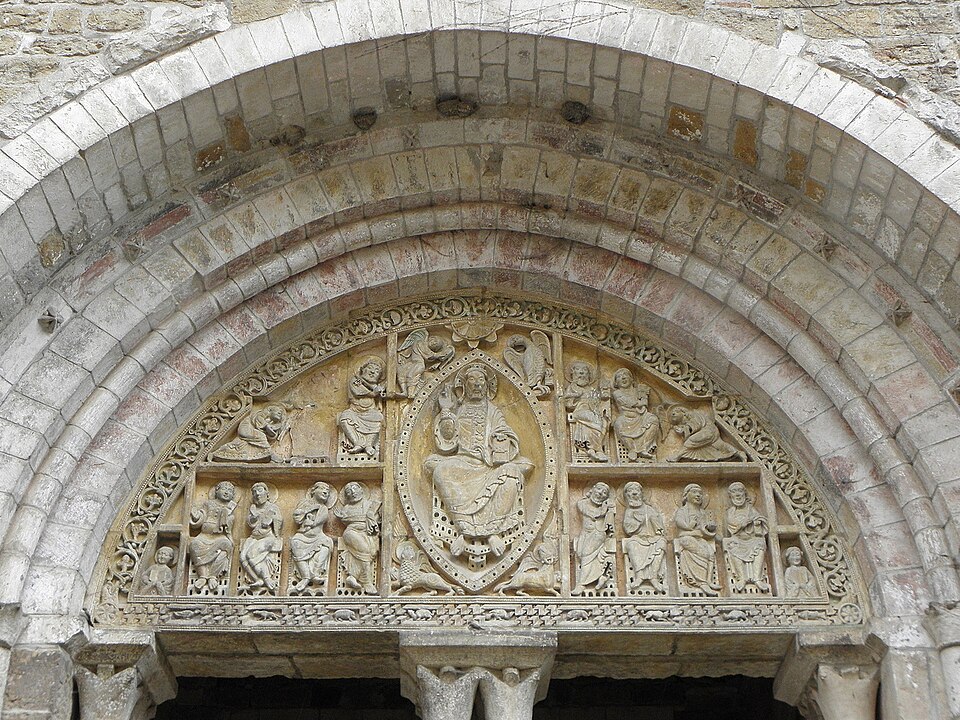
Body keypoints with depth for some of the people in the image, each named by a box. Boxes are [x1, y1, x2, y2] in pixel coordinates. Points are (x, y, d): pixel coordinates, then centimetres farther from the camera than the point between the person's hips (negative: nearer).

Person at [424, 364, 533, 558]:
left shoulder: (493, 412, 19)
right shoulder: (457, 411, 19)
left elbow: (508, 443, 9)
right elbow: (448, 440, 4)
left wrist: (500, 441, -12)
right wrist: (446, 410, 3)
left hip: (490, 466, 0)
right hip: (462, 463, 0)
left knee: (511, 471, -32)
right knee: (442, 470, -33)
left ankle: (494, 530, -36)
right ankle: (463, 529, -39)